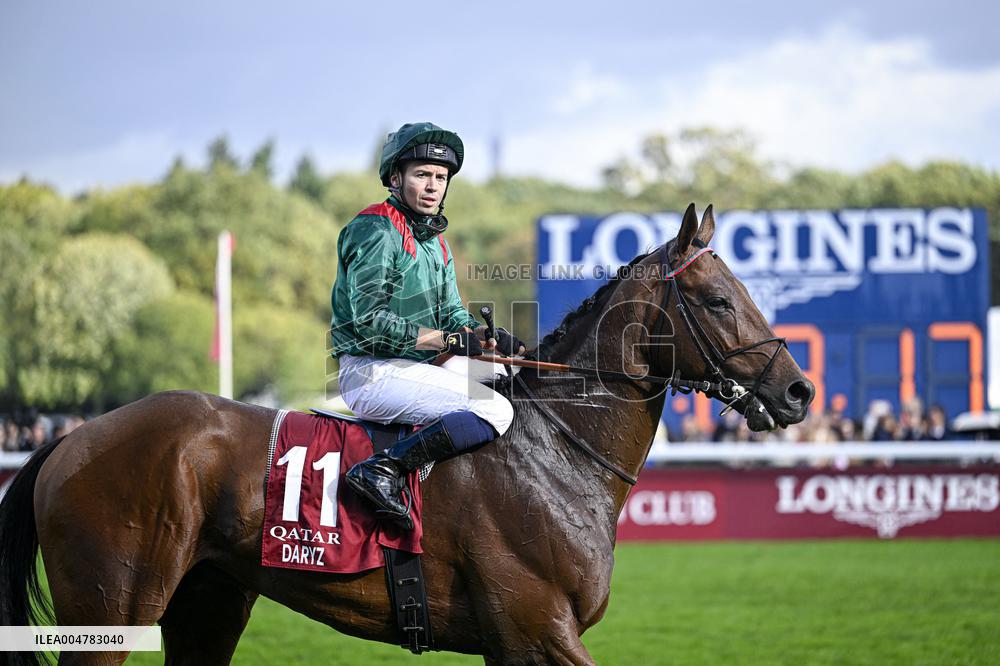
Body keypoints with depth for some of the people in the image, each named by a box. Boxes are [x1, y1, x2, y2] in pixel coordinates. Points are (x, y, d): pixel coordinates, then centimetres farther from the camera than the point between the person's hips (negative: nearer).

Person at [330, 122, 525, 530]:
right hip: (374, 373, -10)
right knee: (494, 411, -22)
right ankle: (383, 469, -29)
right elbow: (370, 321, -19)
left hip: (409, 370, 10)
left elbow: (452, 314, 17)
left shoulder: (435, 241, 19)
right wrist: (447, 340, -18)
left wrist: (485, 336, -6)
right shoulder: (376, 231, -11)